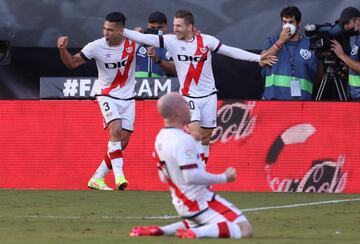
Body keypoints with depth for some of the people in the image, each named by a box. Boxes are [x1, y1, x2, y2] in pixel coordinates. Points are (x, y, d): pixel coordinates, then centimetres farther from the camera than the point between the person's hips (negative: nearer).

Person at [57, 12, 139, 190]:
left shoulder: (133, 42, -13)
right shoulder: (96, 47, -16)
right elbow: (72, 63, -8)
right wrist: (63, 49, -26)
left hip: (127, 97, 3)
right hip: (107, 94, -3)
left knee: (123, 142, 2)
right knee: (116, 130, -26)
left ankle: (97, 179, 13)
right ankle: (119, 176, -26)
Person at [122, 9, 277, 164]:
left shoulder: (207, 40, -4)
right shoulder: (171, 41, -6)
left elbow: (232, 52, 2)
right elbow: (143, 38, -12)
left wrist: (258, 58, -1)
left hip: (209, 96, 2)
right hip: (189, 97, -2)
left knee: (205, 138, 7)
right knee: (196, 135, -17)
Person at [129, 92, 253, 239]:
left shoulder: (160, 139, 6)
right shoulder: (182, 140, -21)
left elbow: (164, 177, 14)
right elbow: (192, 176, -25)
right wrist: (224, 177, -15)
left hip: (181, 204, 9)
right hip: (201, 201, -9)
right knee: (245, 229, -13)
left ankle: (160, 230, 12)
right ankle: (195, 233, -27)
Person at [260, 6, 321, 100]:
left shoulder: (309, 44, 9)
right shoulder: (272, 41, 13)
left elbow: (318, 75, 17)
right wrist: (280, 42, -7)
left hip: (301, 99, 0)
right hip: (273, 98, 0)